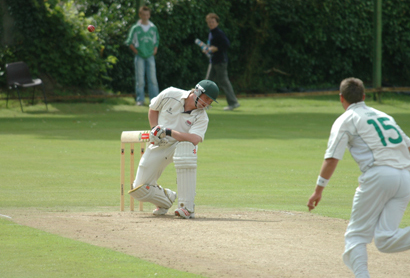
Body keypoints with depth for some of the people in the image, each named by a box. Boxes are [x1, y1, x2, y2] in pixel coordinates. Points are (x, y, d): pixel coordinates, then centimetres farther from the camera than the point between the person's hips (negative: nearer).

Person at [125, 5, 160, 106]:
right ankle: (140, 99, 3)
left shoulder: (153, 28, 10)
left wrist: (155, 50, 7)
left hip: (150, 56, 2)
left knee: (153, 78, -1)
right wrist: (135, 51, -5)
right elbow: (129, 42, 4)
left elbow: (157, 40, 20)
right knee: (140, 79, -2)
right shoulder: (135, 28, 1)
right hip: (139, 56, -2)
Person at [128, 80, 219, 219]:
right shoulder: (170, 95, -11)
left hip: (179, 145, -2)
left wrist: (168, 132, -37)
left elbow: (195, 139, -33)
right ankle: (166, 198, 29)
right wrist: (155, 129, -7)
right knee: (139, 189, -8)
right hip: (158, 146, 2)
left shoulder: (201, 117, -15)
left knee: (187, 147, -42)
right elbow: (153, 109, 8)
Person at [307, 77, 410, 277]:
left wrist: (318, 190, -1)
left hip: (379, 175, -5)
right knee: (385, 240, 0)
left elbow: (332, 158, -2)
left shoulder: (346, 120, 8)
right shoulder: (384, 116, 27)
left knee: (356, 234, 5)